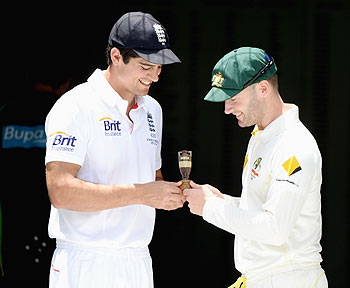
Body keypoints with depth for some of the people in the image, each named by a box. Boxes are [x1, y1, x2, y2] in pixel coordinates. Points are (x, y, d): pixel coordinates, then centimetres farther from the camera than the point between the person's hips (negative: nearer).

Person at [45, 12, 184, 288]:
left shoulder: (152, 109, 14)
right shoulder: (76, 107, -12)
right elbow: (61, 191, -22)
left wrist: (169, 193, 2)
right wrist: (140, 193, -23)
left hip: (139, 264, 7)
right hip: (87, 266, -7)